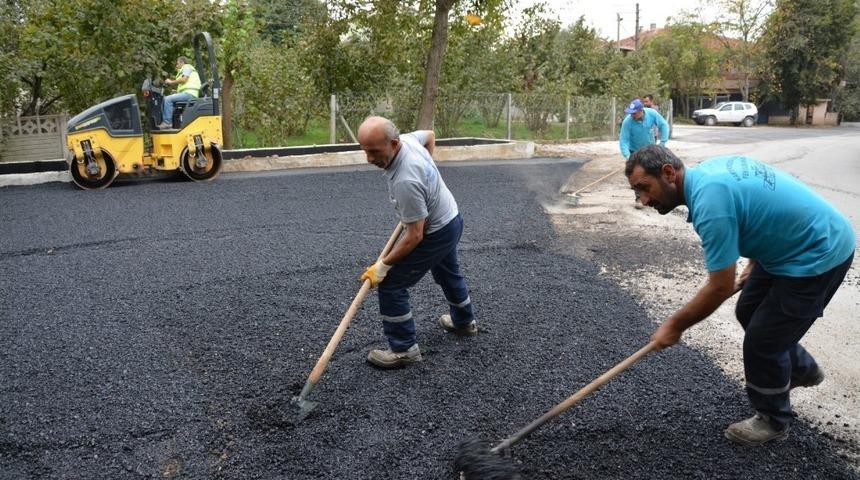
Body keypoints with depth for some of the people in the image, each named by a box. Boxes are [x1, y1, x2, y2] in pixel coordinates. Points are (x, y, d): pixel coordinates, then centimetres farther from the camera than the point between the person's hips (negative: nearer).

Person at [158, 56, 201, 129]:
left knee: (168, 99, -21)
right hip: (187, 94, 11)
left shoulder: (187, 67, 7)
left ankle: (167, 122, -24)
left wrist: (171, 82, -3)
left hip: (189, 93, -11)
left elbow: (184, 79, -11)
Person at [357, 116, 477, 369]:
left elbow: (415, 236, -31)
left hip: (435, 234, -10)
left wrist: (383, 266, -24)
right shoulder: (407, 138, -13)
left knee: (390, 283, -4)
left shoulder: (405, 181, -38)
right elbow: (429, 135, 13)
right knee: (448, 273, 30)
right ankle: (464, 322, 53)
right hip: (451, 219, 10)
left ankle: (403, 349, 5)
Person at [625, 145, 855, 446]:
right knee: (749, 313, 21)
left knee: (762, 341, 0)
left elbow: (720, 288, -23)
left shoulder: (710, 203, -30)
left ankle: (773, 421, 24)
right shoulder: (707, 170, -1)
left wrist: (674, 326, -11)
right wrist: (755, 262, 17)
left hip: (820, 254, -10)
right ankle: (802, 370, 46)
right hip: (794, 242, 10)